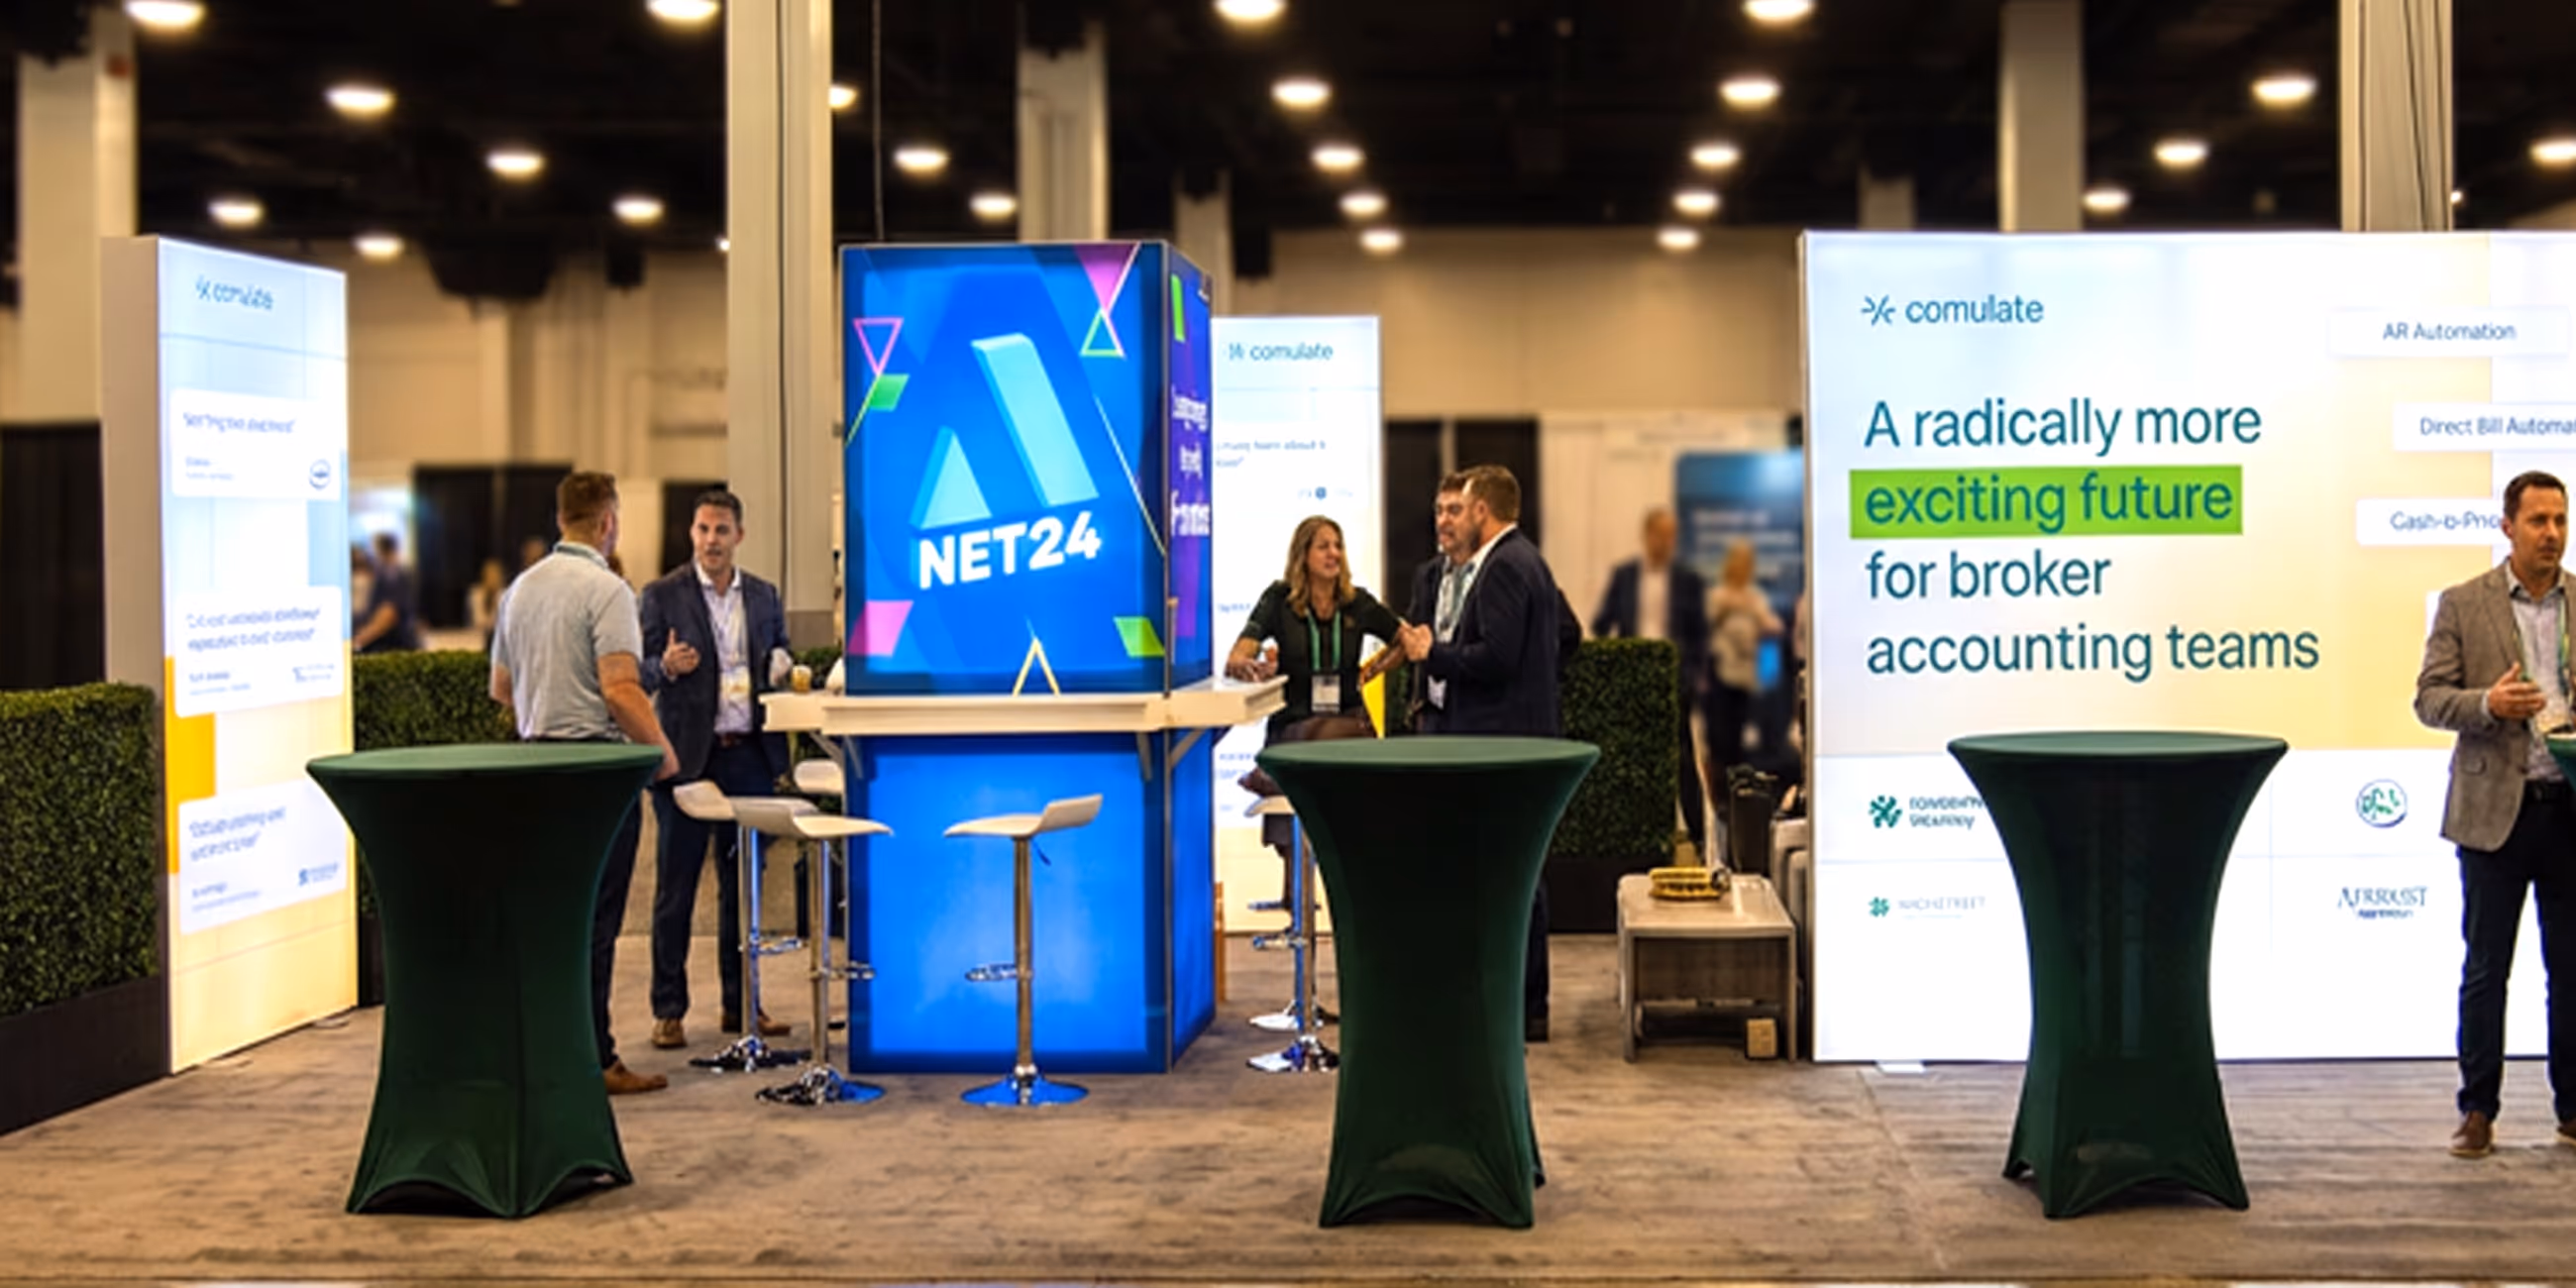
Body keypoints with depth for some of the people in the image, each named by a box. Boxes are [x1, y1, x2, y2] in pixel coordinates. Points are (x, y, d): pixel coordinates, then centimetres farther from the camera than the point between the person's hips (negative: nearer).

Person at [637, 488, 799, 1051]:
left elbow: (779, 664, 18)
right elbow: (643, 675, -1)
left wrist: (784, 669, -5)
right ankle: (668, 1010, 7)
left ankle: (740, 1004, 18)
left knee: (743, 886, 9)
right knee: (675, 889, 1)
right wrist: (666, 667, -23)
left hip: (749, 756, 3)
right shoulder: (662, 595, 0)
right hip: (687, 756, -3)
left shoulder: (764, 596, 11)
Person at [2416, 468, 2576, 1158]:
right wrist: (2488, 704, -20)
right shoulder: (2463, 604, 1)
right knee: (2485, 969, 4)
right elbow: (2429, 698, -1)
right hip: (2496, 809, -2)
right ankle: (2478, 1111, 11)